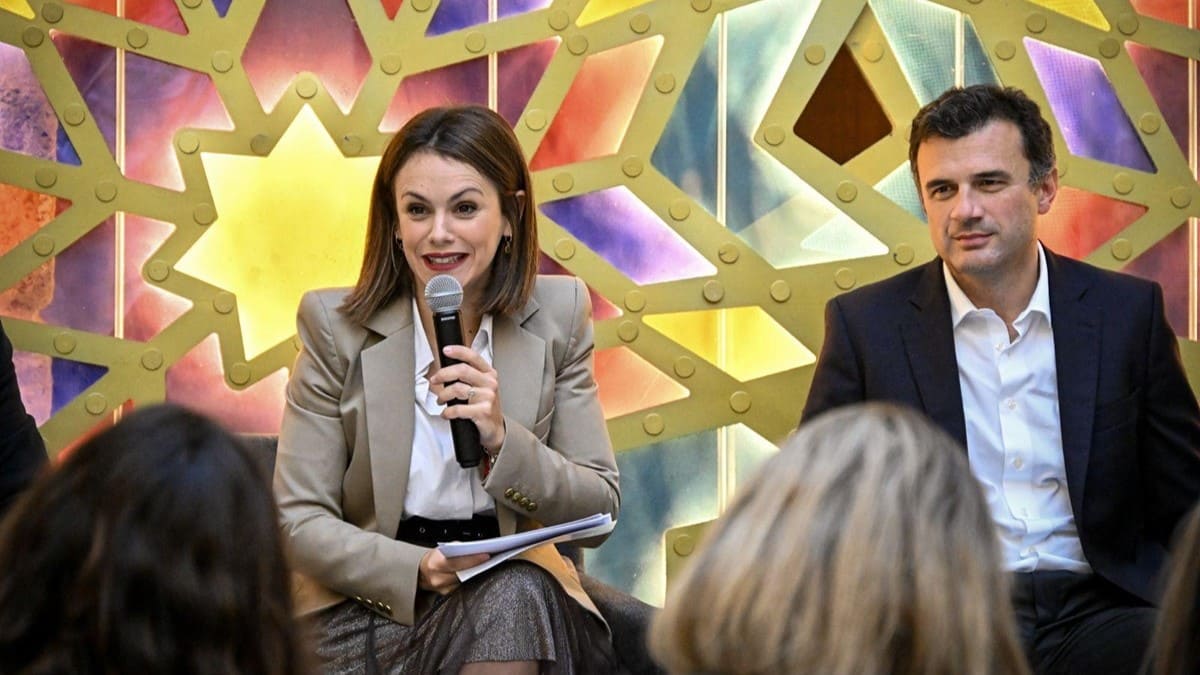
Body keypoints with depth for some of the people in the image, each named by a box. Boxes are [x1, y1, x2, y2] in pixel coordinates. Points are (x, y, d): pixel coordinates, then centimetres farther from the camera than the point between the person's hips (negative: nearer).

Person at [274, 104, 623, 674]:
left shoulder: (558, 317, -1)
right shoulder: (337, 326, -5)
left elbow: (600, 509, -2)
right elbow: (300, 520, -7)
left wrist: (502, 439, -20)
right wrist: (416, 569, -24)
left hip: (517, 590, 3)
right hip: (372, 600, -3)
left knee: (517, 596, -31)